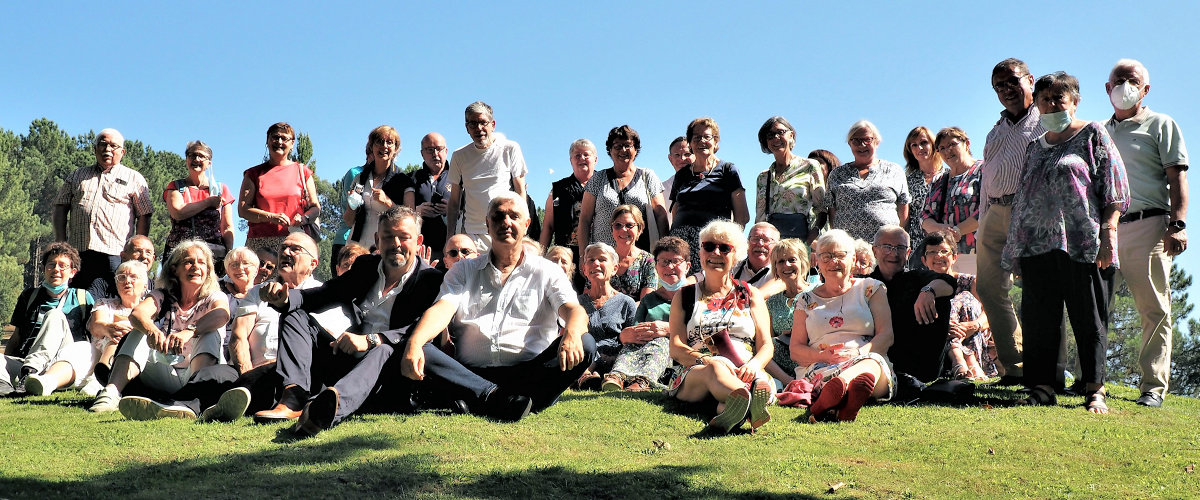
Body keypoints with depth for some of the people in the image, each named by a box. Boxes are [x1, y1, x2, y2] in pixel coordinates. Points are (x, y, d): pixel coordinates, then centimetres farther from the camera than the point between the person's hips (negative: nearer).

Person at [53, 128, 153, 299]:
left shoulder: (134, 179, 12)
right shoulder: (78, 176, 22)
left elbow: (144, 216, 7)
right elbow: (60, 208, 19)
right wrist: (61, 244, 6)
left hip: (116, 254, -3)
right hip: (78, 253, 3)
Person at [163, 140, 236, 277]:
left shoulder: (221, 189, 14)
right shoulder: (175, 187, 14)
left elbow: (228, 228, 11)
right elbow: (178, 213, -6)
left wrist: (229, 258, 0)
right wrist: (208, 202, -1)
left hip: (213, 255, 0)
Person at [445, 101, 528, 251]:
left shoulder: (510, 149, 2)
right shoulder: (459, 156, 10)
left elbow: (520, 192, 3)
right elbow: (454, 201, 13)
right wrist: (450, 238, 6)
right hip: (471, 235, 2)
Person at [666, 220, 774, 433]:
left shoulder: (750, 295, 23)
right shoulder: (685, 296, 20)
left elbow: (766, 346, 14)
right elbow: (676, 348, 7)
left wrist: (753, 364, -12)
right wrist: (706, 360, -16)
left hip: (744, 375, 2)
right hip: (694, 377, -1)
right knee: (714, 369, -40)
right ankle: (751, 403, -73)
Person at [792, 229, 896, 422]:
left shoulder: (870, 288, 19)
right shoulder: (806, 300, 22)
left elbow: (886, 335, 7)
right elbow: (795, 350, 14)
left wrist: (859, 352, -15)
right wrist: (823, 355, -9)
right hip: (818, 368, 1)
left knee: (870, 365, -40)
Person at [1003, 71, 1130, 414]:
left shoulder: (1093, 135, 6)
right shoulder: (1036, 147, 20)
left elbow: (1114, 191, -1)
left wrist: (1108, 233, -13)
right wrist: (1015, 251, 14)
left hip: (1083, 243, -5)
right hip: (1037, 243, 5)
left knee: (1089, 318, -2)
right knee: (1039, 319, 3)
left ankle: (1094, 391, 4)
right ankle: (1042, 388, 9)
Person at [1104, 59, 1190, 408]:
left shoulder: (1161, 125, 9)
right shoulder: (1100, 132, 22)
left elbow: (1177, 177, 0)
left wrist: (1177, 224, -13)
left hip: (1147, 225, -5)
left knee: (1154, 309, -7)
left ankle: (1153, 387, -6)